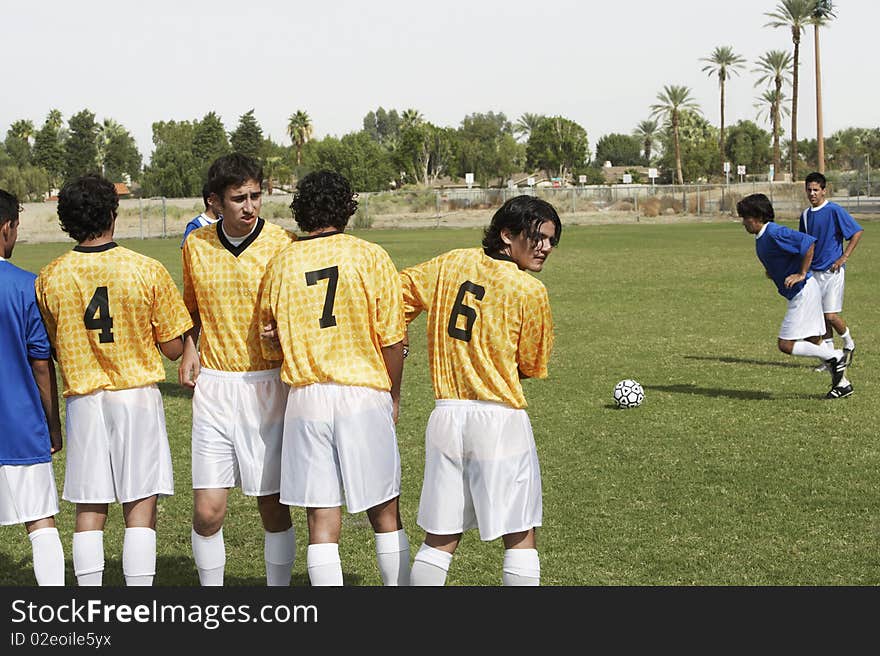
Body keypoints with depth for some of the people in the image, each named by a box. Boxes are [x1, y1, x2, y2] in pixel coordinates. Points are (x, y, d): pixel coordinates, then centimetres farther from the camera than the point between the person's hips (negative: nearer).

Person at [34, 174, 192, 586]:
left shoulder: (50, 279, -3)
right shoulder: (147, 271, -9)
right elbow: (174, 348, -4)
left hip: (83, 401, 2)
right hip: (138, 397, -2)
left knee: (88, 512, 7)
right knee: (140, 509, 2)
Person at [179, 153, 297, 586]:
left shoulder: (282, 245, -6)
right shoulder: (196, 246, 4)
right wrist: (190, 350, 4)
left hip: (267, 384, -2)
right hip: (213, 386, 2)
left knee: (272, 505, 4)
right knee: (207, 510, 0)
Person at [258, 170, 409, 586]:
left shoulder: (281, 265, 4)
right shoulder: (371, 257, -2)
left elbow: (270, 345, 8)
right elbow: (392, 339, -3)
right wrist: (394, 397, 9)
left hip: (305, 398, 1)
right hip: (365, 394, -1)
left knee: (322, 521, 4)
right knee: (384, 512, 12)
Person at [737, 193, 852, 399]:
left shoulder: (774, 233, -19)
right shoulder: (761, 238, 11)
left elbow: (809, 242, -26)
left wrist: (802, 274, -22)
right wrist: (772, 271, 13)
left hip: (804, 292, -10)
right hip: (800, 294, 10)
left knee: (786, 345, -9)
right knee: (814, 342, 15)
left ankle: (835, 357, 1)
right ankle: (842, 383, 22)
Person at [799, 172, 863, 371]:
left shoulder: (835, 211, -10)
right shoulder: (806, 215, 10)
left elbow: (857, 232, -10)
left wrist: (843, 258, -12)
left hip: (832, 271, -6)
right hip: (814, 271, 6)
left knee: (831, 315, -10)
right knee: (821, 316, 6)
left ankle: (849, 345, 17)